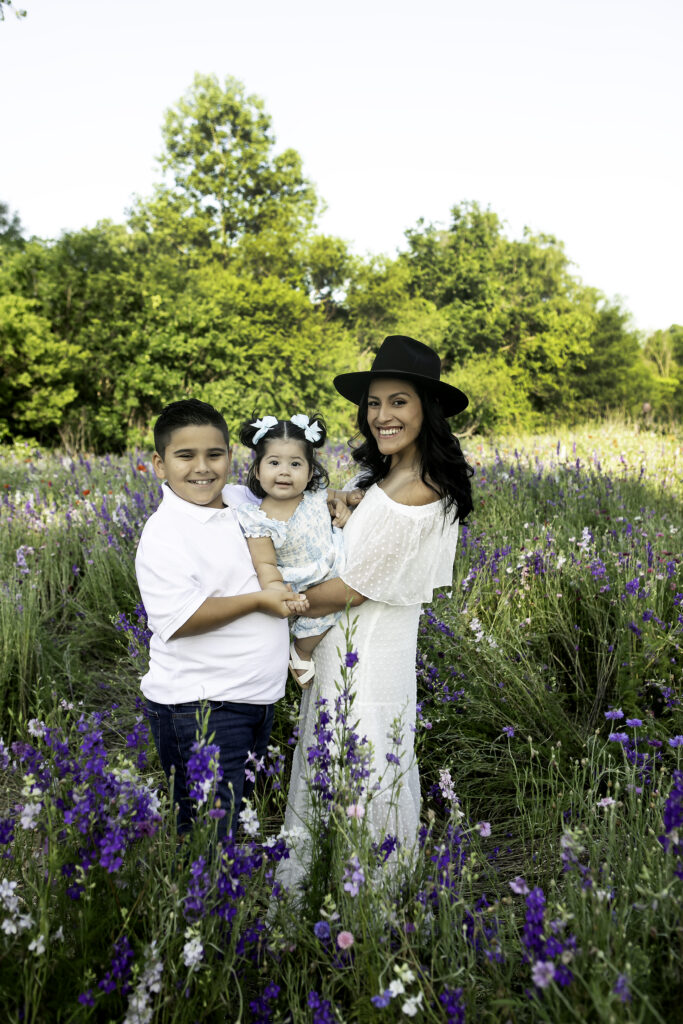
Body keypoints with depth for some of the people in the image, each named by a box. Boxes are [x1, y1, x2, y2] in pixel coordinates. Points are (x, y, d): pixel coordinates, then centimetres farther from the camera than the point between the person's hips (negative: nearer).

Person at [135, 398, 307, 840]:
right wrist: (258, 600, -20)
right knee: (208, 830, 2)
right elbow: (178, 619, -25)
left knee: (245, 812, 23)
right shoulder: (164, 533, -17)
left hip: (258, 696, 8)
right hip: (199, 707, -8)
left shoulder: (243, 500, 4)